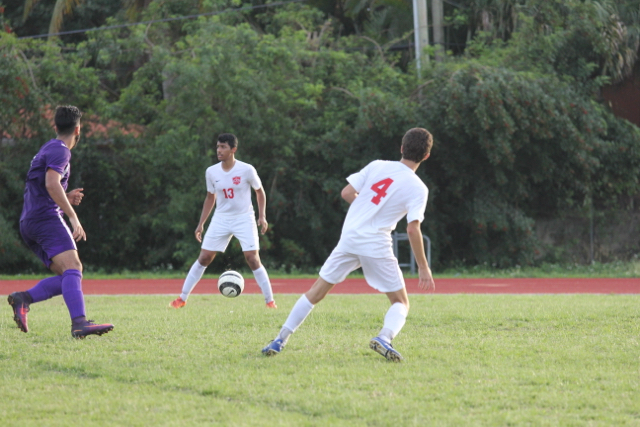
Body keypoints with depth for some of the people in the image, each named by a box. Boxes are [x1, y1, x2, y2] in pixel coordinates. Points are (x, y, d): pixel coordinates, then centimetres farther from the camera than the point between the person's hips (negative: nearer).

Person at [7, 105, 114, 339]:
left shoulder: (48, 149, 27)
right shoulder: (59, 150, -3)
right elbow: (51, 184, -21)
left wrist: (66, 199, 20)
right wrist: (73, 217, -24)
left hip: (29, 223, 10)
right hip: (46, 217, -10)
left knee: (70, 276, 3)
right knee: (72, 268, -24)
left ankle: (23, 299, -12)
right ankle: (79, 323, -42)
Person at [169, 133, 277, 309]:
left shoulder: (247, 170, -11)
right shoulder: (211, 172, -2)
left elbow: (260, 192, 3)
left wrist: (262, 216, -6)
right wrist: (201, 223, 10)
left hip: (244, 218, -3)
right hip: (221, 219, 3)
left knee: (253, 259, -10)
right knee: (204, 258, 0)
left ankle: (270, 300, 1)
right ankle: (182, 298, 6)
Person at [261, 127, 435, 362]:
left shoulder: (376, 166, 6)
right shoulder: (418, 188, -4)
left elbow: (347, 193, 6)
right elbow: (413, 229, -12)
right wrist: (423, 267, -5)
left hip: (349, 237, 3)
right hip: (377, 245, -3)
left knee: (316, 291, 15)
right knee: (401, 302, 9)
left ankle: (280, 340, 11)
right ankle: (384, 337, -22)